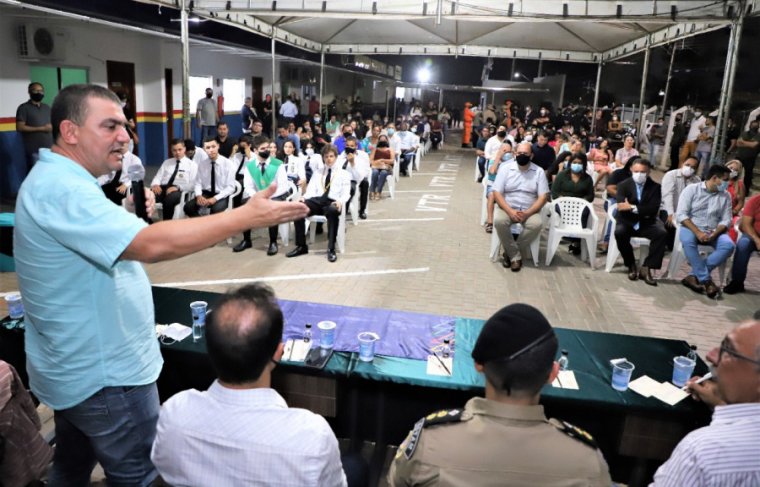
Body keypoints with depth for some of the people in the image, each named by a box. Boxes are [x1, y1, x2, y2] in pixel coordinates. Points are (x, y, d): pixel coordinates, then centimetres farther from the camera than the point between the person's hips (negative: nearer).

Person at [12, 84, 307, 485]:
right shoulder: (61, 188, -27)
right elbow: (153, 245, -38)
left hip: (77, 367, 10)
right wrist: (247, 216, -36)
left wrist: (130, 214, 0)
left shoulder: (55, 181, 8)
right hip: (103, 373, -10)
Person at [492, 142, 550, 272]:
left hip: (530, 211, 0)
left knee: (536, 224, -32)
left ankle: (510, 251, -14)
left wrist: (527, 213, -19)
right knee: (499, 221, -33)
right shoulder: (505, 168, 0)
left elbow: (542, 197, -4)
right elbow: (497, 193, -5)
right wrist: (510, 211, -20)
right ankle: (515, 255, -16)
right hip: (508, 209, 0)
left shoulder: (539, 171, 1)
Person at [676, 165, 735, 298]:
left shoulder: (726, 196, 9)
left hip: (714, 231, 4)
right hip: (691, 227, -3)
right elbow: (681, 215, -11)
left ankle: (694, 276, -27)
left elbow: (726, 220, 3)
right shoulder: (692, 189, -3)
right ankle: (706, 280, -28)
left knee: (728, 245, -27)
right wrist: (698, 232, -23)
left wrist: (713, 234, -17)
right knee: (688, 241, -37)